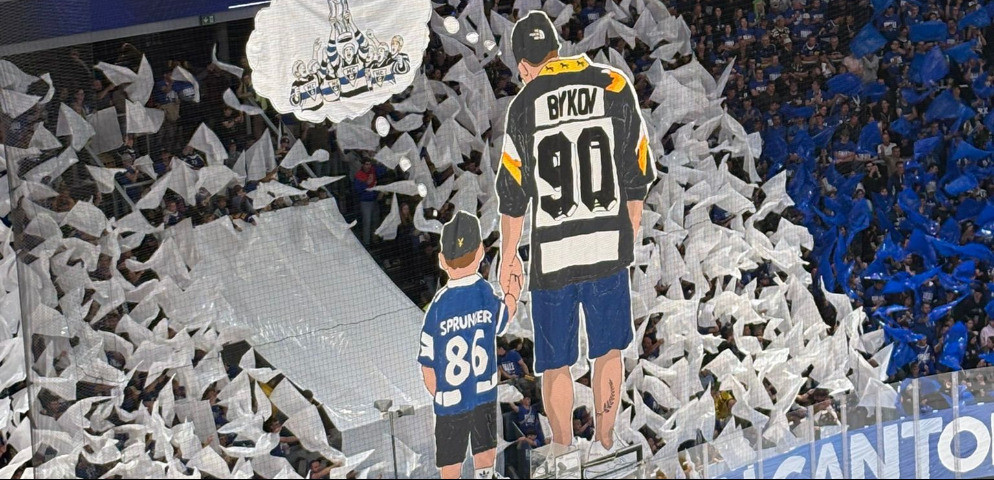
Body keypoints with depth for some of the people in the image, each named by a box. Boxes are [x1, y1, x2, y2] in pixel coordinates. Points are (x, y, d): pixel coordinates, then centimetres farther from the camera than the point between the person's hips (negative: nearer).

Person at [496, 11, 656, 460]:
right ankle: (603, 447, 23)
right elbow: (638, 171, 4)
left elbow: (513, 192, 0)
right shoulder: (614, 85, 0)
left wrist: (509, 256, 11)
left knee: (556, 361, 10)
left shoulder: (525, 104, -3)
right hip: (608, 245, 1)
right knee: (609, 351, 17)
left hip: (551, 252, -1)